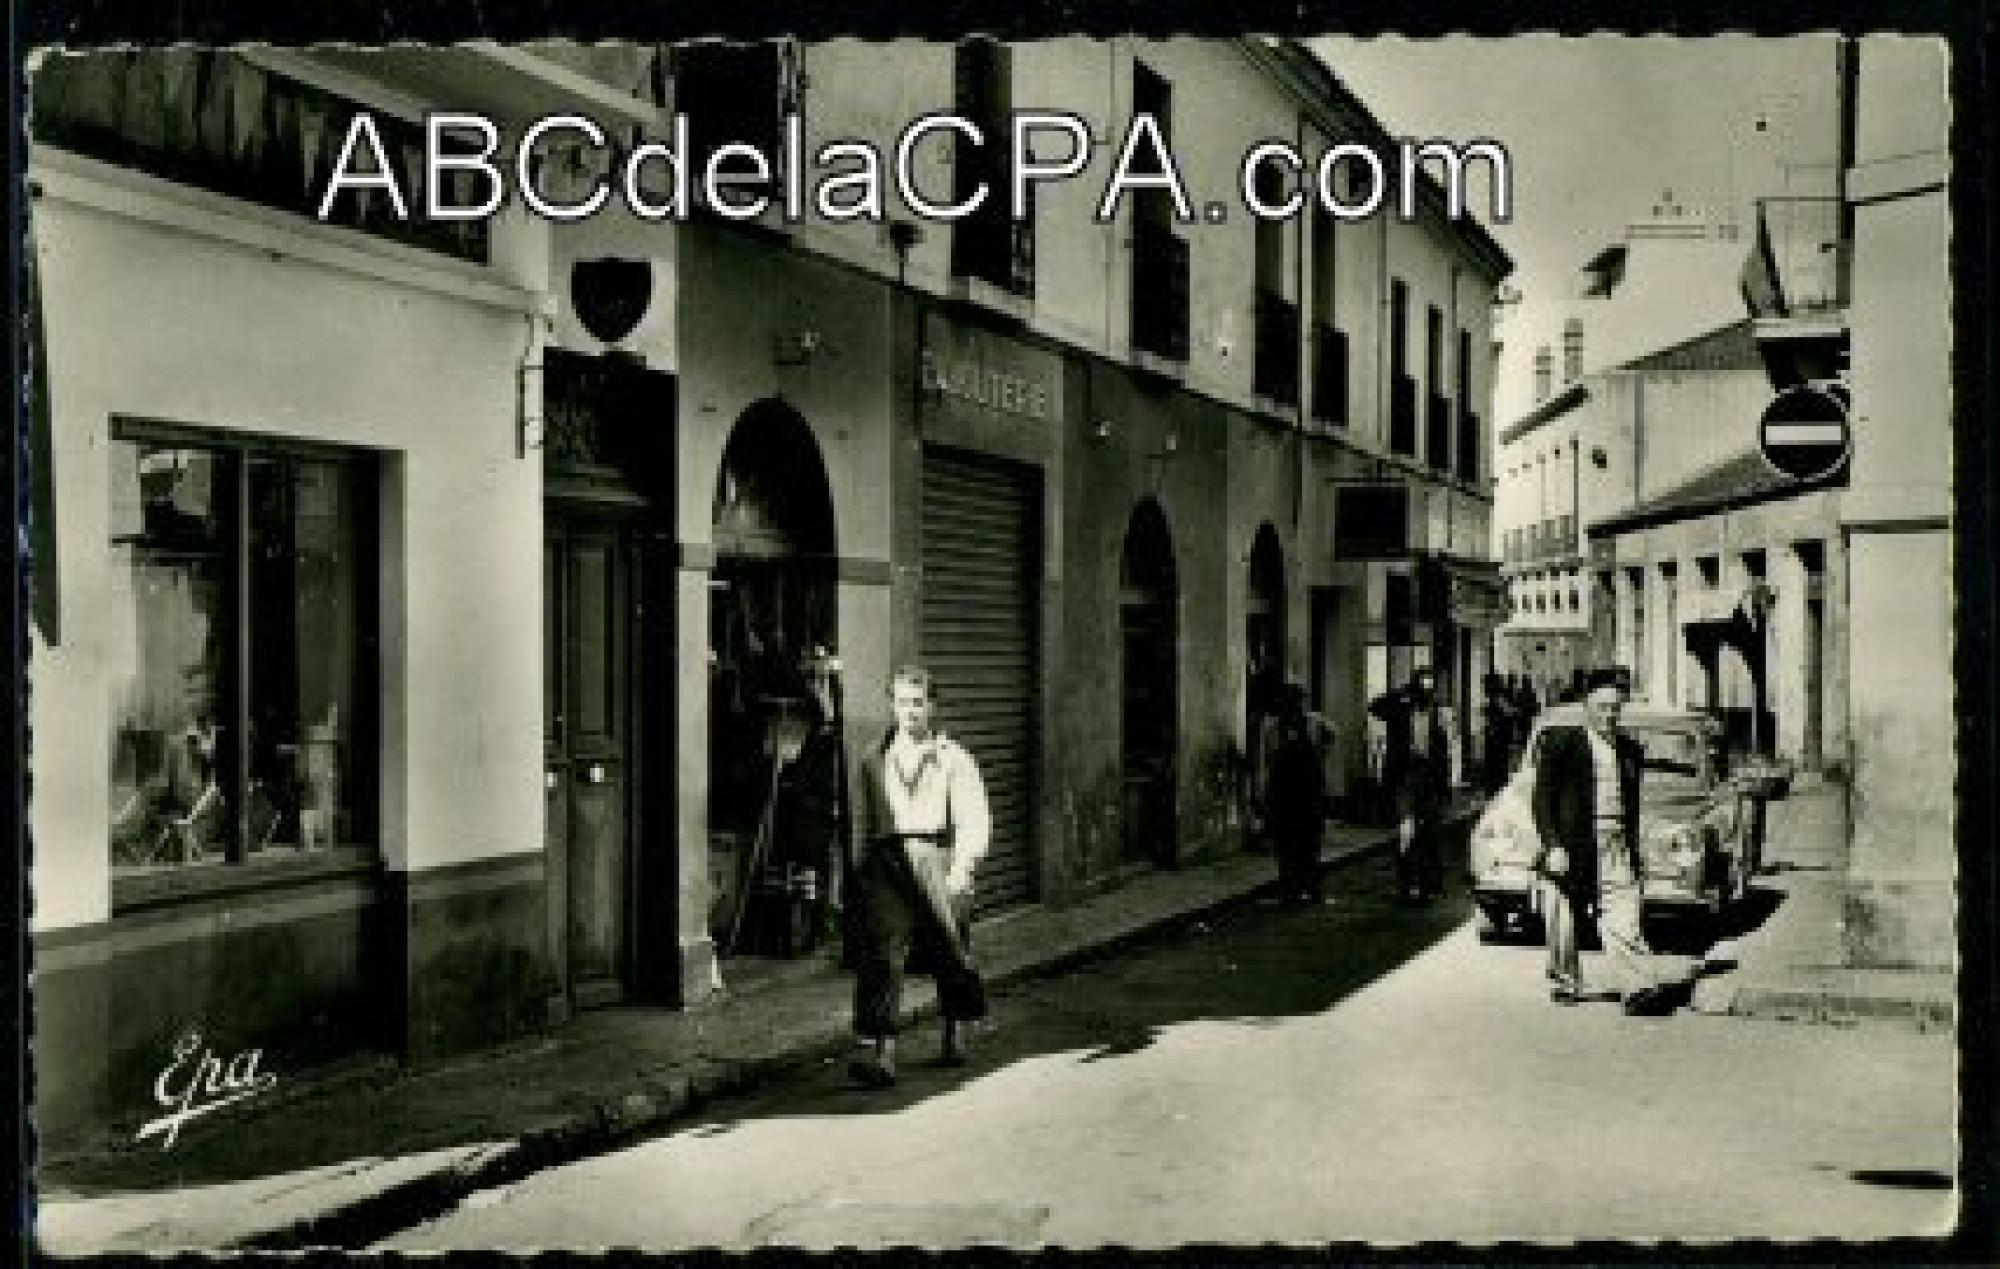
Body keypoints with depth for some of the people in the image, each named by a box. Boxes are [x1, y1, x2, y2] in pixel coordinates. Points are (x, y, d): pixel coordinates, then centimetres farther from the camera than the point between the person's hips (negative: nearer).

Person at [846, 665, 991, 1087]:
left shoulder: (953, 758, 5)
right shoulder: (874, 759, 14)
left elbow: (974, 823, -1)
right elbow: (862, 823, 18)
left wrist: (960, 870, -12)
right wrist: (858, 873, 12)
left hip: (936, 857, -1)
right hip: (886, 862, 1)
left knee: (948, 956, 8)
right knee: (882, 953, -13)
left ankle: (955, 1036, 31)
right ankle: (880, 1052, -20)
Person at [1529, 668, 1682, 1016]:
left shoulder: (1629, 750, 14)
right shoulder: (1559, 742, -2)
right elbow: (1543, 799, -5)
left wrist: (1634, 849, 19)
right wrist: (1552, 845, -13)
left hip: (1616, 845, 3)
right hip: (1569, 845, -3)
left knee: (1623, 920, -9)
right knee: (1564, 921, 9)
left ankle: (1641, 987, -18)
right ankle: (1564, 983, 26)